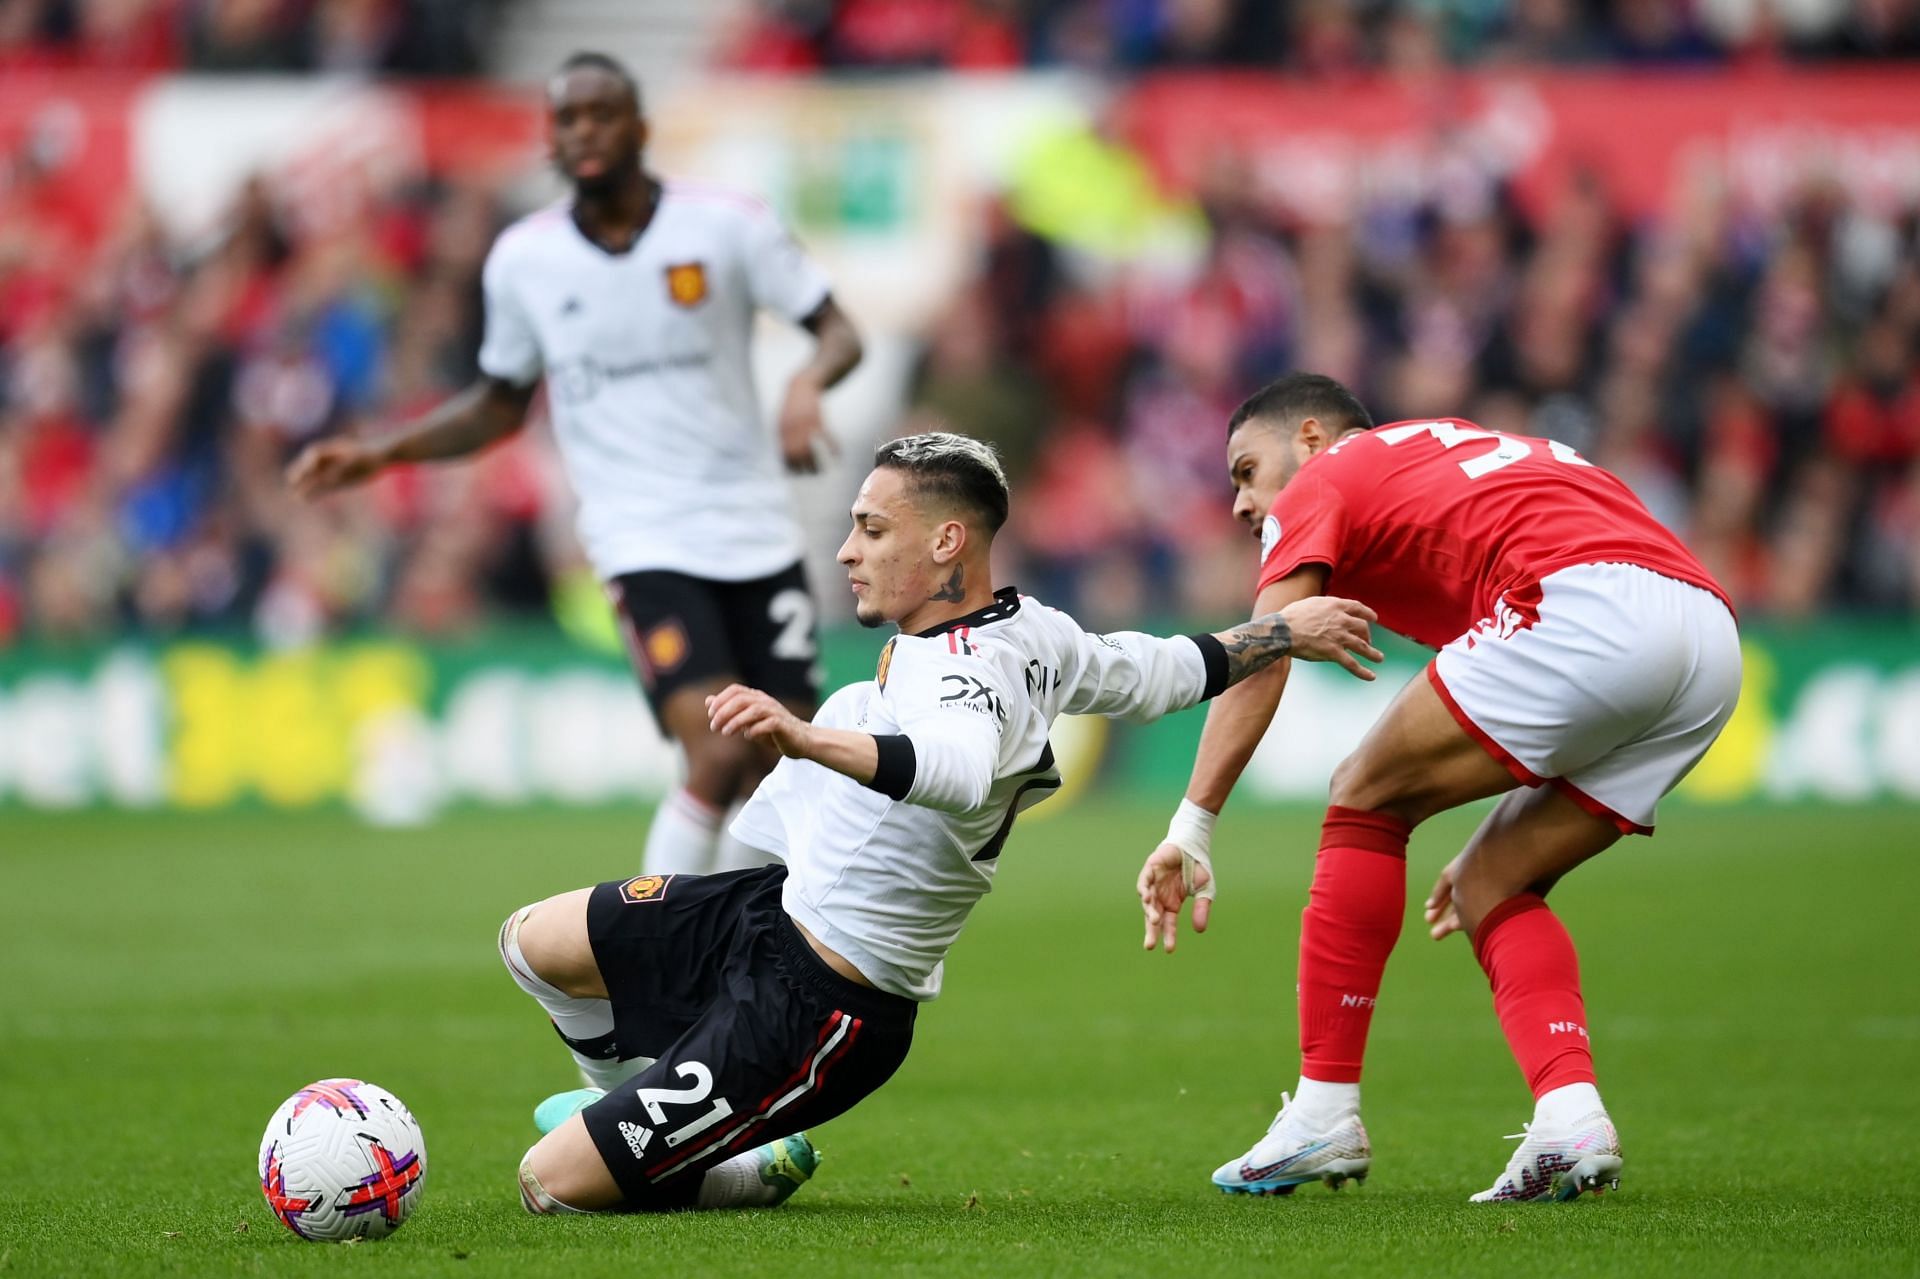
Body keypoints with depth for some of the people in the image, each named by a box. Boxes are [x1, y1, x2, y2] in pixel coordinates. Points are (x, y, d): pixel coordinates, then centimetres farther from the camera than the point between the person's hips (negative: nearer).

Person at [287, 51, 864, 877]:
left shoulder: (726, 225, -2)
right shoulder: (522, 260, 3)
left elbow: (841, 333, -1)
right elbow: (501, 405, 16)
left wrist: (809, 383, -23)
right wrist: (379, 455, 6)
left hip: (756, 530, 2)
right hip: (643, 541, -2)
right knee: (720, 755, -21)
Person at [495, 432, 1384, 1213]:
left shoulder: (968, 677, -29)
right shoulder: (1037, 636, -1)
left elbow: (960, 770, -53)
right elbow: (1168, 671, 14)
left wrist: (807, 738, -69)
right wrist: (1284, 632, 32)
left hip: (811, 1011, -10)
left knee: (551, 1184, -12)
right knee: (532, 942, 20)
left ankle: (752, 1170, 12)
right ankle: (640, 1107, 41)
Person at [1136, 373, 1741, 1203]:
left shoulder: (1320, 482, 16)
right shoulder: (1456, 455, 38)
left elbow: (1256, 664, 2)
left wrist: (1191, 828, -2)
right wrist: (1491, 846, 41)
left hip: (1590, 608, -8)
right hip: (1710, 634, 8)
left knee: (1369, 796, 6)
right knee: (1491, 888, 16)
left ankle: (1326, 1111, 5)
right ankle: (1569, 1115, -5)